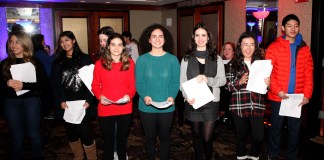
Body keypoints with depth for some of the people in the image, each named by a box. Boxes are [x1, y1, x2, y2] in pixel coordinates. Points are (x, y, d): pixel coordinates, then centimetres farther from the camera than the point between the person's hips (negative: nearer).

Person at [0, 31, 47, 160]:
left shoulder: (35, 62, 0)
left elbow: (43, 83, -8)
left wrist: (24, 85, -21)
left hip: (31, 101, -2)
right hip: (11, 103, 2)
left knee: (34, 134, 7)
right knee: (16, 136, 9)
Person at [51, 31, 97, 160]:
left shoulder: (85, 58, 3)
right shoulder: (58, 62, 11)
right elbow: (55, 84, 4)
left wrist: (88, 100, -13)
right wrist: (61, 101, -10)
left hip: (81, 101, -3)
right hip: (66, 103, 3)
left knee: (84, 131, -6)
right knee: (71, 131, 10)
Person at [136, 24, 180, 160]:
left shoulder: (172, 59, -2)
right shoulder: (142, 59, -2)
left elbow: (176, 82, -3)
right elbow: (139, 83, -4)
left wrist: (172, 97, -20)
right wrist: (144, 96, -22)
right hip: (146, 107, 0)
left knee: (164, 137, 17)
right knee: (149, 137, 16)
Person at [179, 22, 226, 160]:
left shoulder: (216, 58, 6)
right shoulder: (187, 58, 4)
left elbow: (223, 80, 0)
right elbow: (182, 82, 0)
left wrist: (208, 80, -19)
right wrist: (186, 96, -19)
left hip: (211, 103, 0)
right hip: (193, 103, 1)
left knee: (207, 137, 0)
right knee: (197, 135, 13)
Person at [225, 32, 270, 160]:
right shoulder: (234, 64, -1)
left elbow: (265, 84, 13)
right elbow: (228, 86, -2)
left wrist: (267, 84, -9)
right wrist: (239, 82, -19)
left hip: (257, 106, 2)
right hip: (239, 106, -2)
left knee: (258, 136, 4)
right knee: (241, 135, 13)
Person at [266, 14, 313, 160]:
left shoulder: (304, 48, 8)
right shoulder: (274, 47, -2)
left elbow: (308, 74, 5)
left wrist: (307, 95, -5)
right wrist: (277, 90, -16)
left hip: (298, 98, 3)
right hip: (278, 97, -2)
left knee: (295, 129, 11)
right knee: (276, 127, 10)